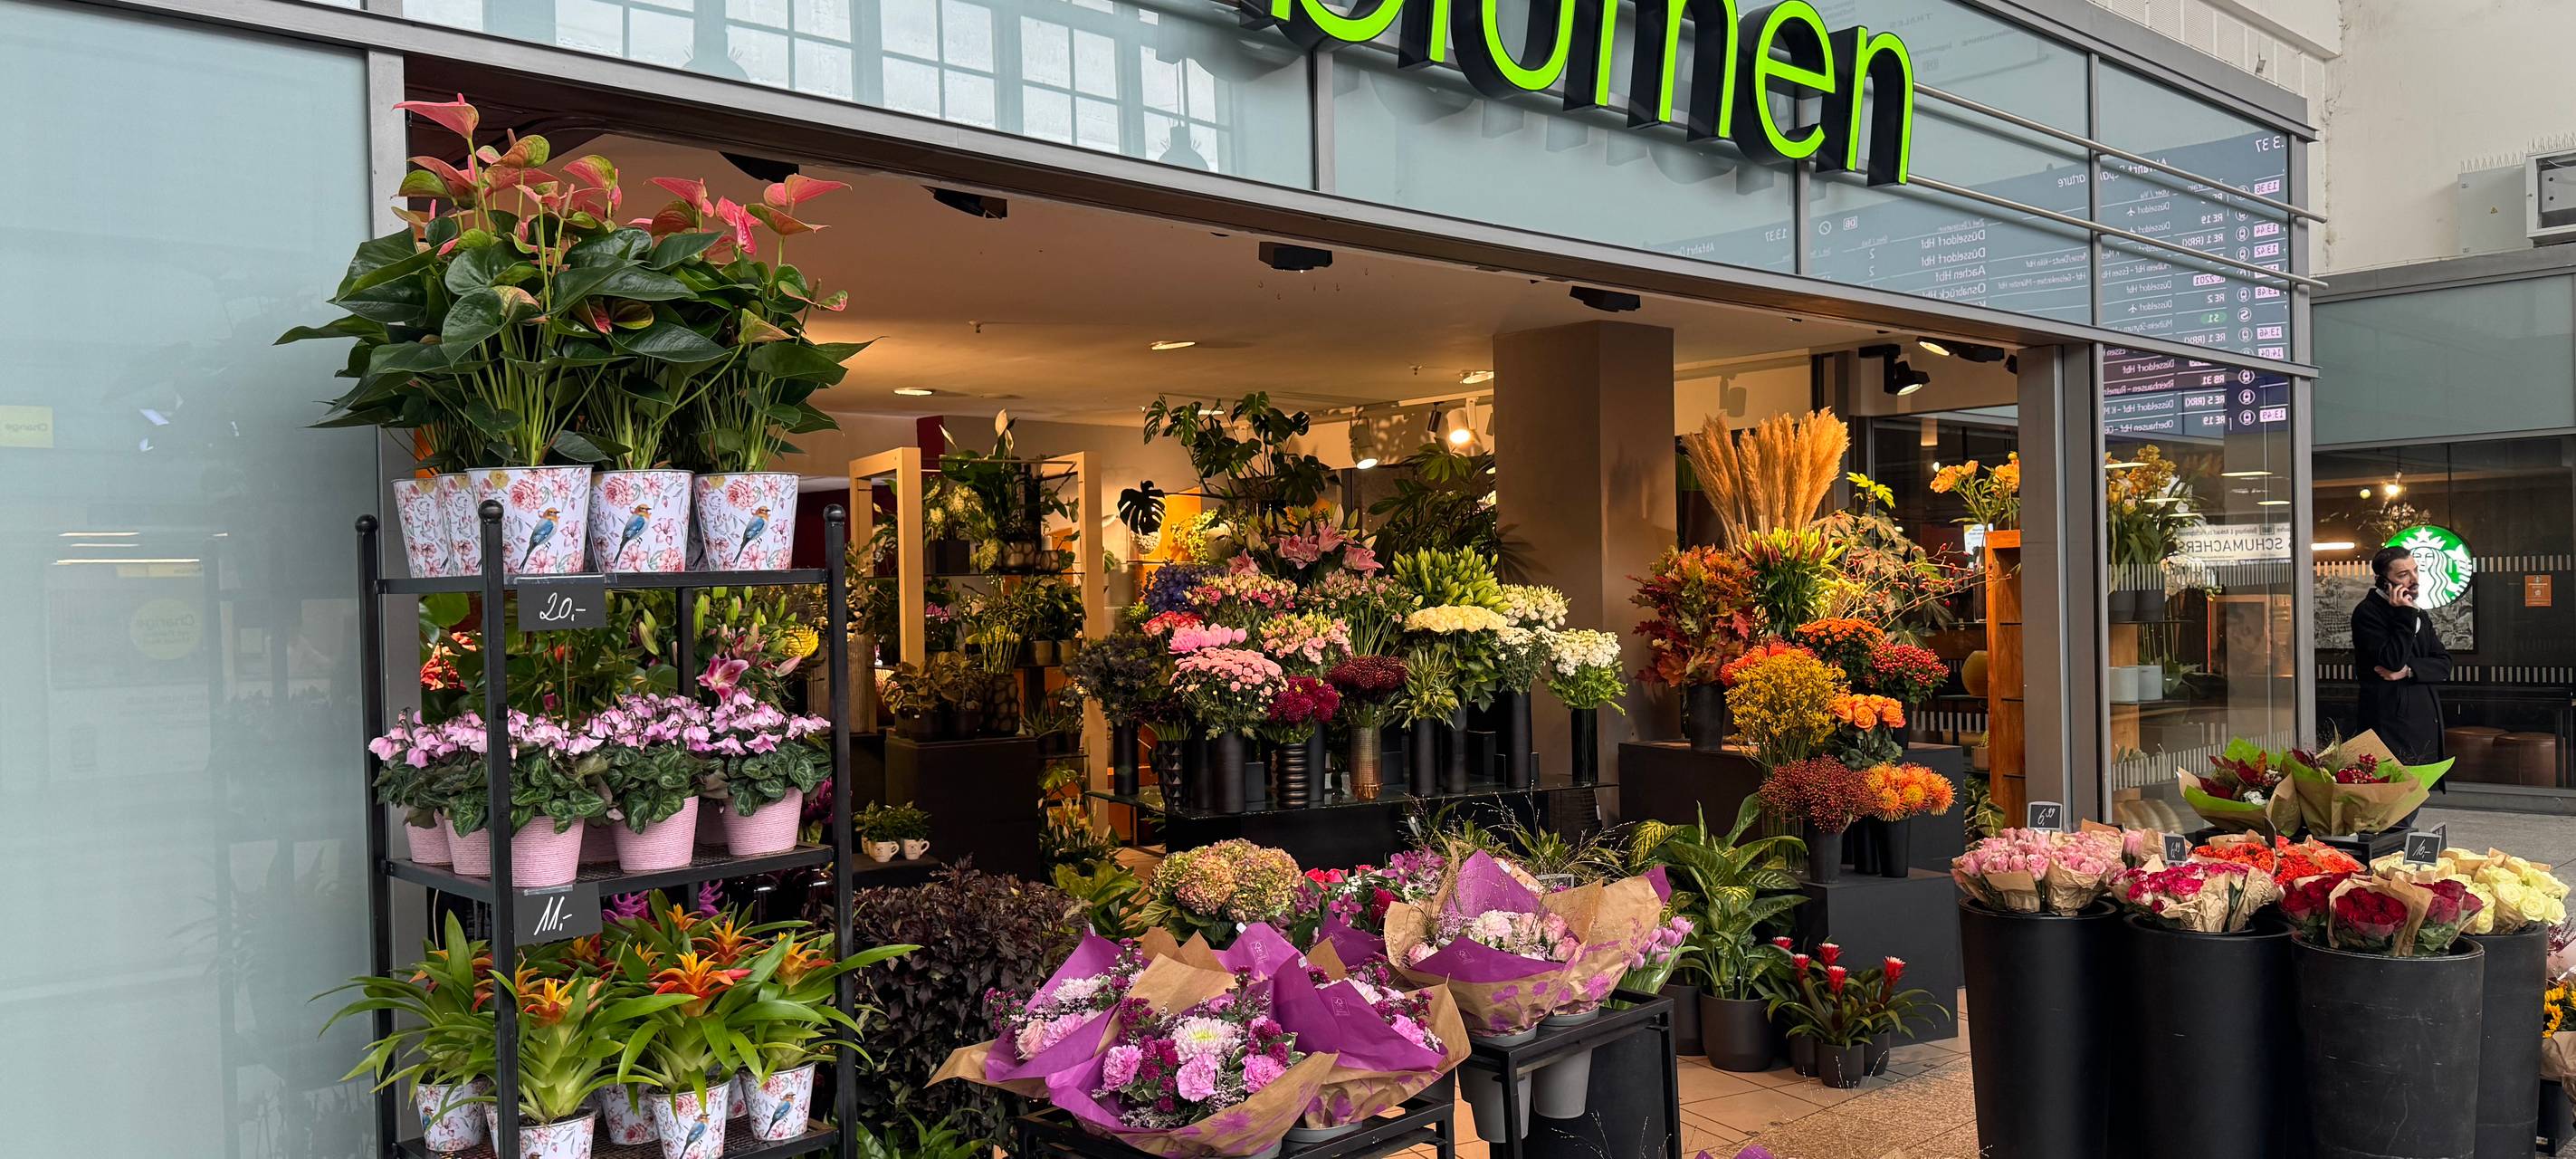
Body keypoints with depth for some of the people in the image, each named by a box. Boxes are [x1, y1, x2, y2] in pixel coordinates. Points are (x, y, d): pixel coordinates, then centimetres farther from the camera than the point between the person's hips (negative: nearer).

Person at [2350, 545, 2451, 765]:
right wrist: (2405, 615, -16)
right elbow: (2393, 660, -17)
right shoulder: (2367, 612, -6)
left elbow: (2444, 665, 10)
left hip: (2426, 721, 7)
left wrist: (2409, 670, -10)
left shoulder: (2420, 615, 19)